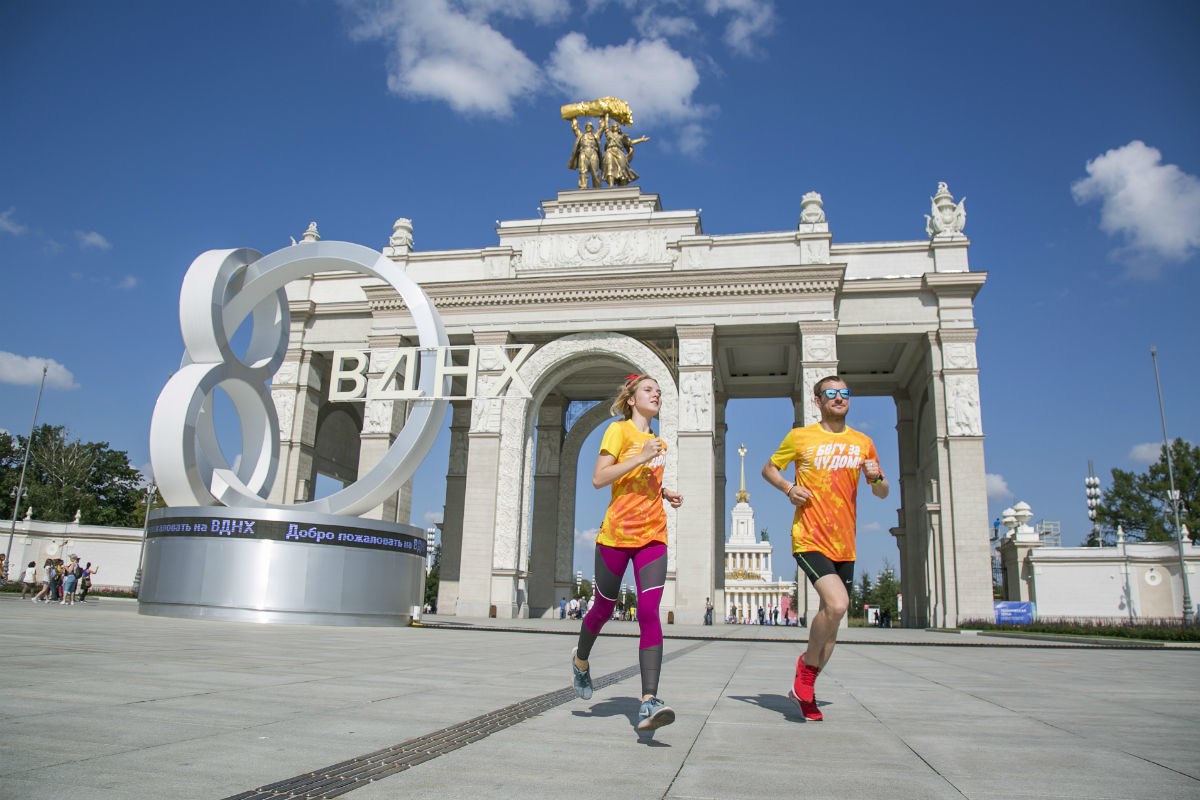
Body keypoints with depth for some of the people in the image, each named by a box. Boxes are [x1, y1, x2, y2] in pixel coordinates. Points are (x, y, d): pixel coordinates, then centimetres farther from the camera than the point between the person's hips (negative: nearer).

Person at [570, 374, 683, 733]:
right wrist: (641, 457, -19)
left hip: (653, 536, 4)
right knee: (603, 608, 12)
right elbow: (598, 479, -13)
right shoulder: (619, 430, -2)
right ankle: (581, 659, 44)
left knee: (649, 612, -13)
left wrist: (666, 493, 11)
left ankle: (649, 703, -19)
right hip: (617, 533, -4)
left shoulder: (657, 442, 17)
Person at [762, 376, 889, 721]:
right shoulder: (800, 437, 1)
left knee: (830, 617, 9)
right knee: (836, 603, -24)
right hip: (809, 539, -5)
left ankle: (805, 689, 27)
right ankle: (807, 664, 2)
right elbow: (768, 469, 13)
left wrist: (876, 478, -6)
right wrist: (788, 487, -7)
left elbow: (882, 494, 17)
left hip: (844, 545, 5)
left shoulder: (863, 443, 11)